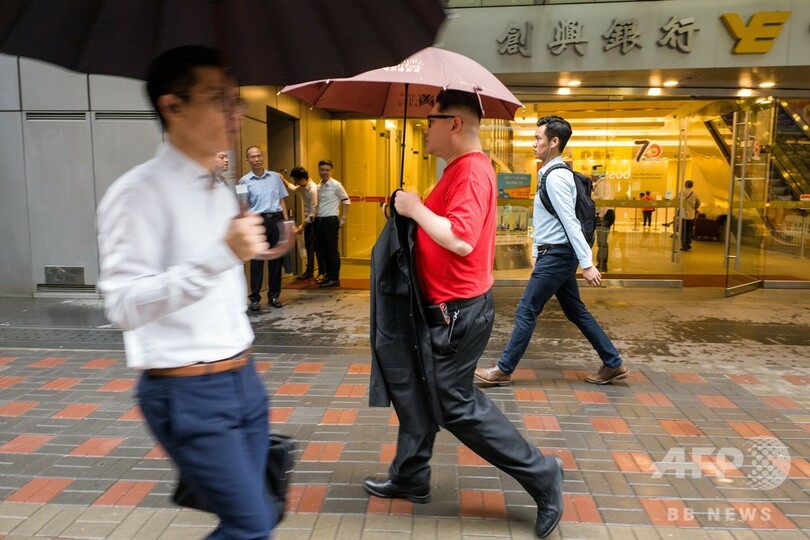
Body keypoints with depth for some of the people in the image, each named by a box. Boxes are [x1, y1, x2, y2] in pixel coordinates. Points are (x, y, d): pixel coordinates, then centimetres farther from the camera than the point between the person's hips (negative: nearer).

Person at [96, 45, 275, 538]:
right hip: (188, 393, -8)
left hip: (243, 379, 8)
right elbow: (124, 306, -24)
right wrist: (222, 253, -31)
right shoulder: (140, 192, -16)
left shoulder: (223, 190, 10)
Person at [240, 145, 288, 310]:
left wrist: (286, 221, 6)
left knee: (275, 259, 6)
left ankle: (274, 295, 15)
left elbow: (281, 200, 14)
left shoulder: (275, 177, 11)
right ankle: (254, 298, 5)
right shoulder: (244, 181, 3)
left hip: (276, 220, 3)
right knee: (257, 260, -2)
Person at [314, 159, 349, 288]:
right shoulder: (318, 186, 13)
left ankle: (334, 278, 4)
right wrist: (315, 217, 10)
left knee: (332, 250, -3)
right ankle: (326, 274, 23)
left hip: (330, 221, -7)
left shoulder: (336, 185, -6)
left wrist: (343, 219, -6)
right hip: (319, 221, 7)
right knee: (320, 249, 11)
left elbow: (346, 201, -3)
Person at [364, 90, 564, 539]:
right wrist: (416, 209, 8)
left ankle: (540, 474, 13)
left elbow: (461, 239, -31)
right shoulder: (459, 169, 14)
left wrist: (415, 208, -20)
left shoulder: (471, 171, -20)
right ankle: (410, 477, 35)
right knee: (415, 388, 19)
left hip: (457, 311, -11)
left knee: (456, 406, -1)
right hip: (443, 306, 11)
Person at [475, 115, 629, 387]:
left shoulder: (556, 177, -17)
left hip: (556, 256, -10)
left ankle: (503, 370, 10)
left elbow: (570, 222, -22)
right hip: (554, 254, 10)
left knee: (526, 312, -1)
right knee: (576, 312, 15)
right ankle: (613, 364, 23)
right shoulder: (551, 174, 14)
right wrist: (536, 253, 21)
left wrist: (587, 263, -23)